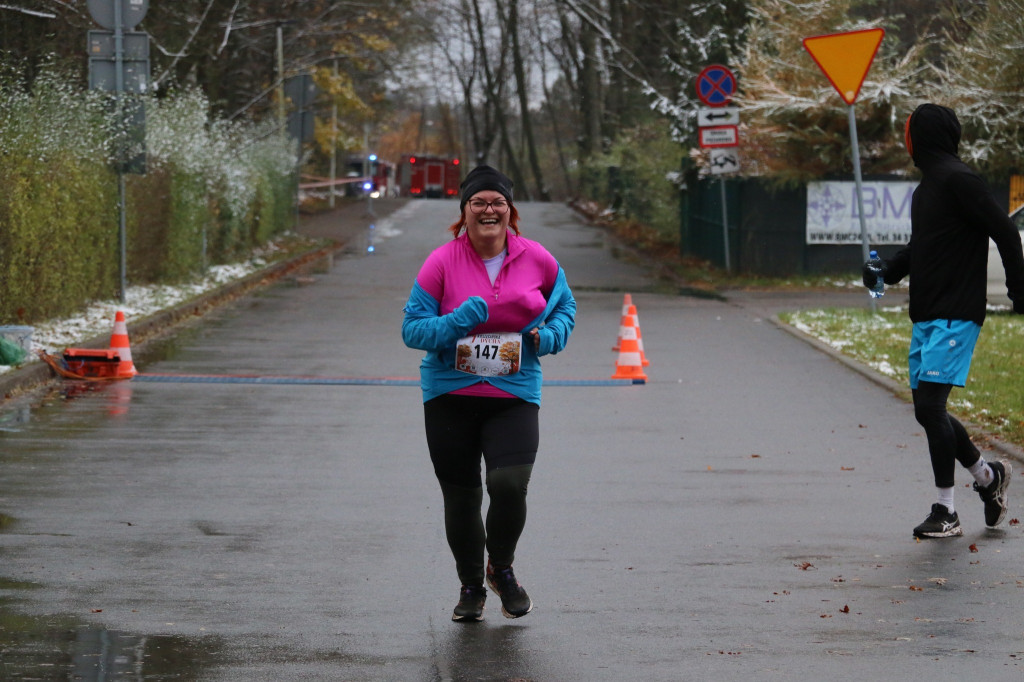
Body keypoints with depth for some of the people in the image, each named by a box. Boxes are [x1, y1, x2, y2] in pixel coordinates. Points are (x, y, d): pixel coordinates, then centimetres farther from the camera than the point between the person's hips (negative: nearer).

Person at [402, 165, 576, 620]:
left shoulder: (537, 260, 1)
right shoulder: (442, 263, -6)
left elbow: (565, 306, 18)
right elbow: (412, 329, -5)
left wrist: (549, 336, -3)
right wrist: (458, 322, -22)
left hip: (514, 394, 0)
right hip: (449, 394, 0)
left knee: (509, 484, -19)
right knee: (460, 498, 6)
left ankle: (502, 569, 11)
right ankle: (470, 586, 32)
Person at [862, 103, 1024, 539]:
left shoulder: (958, 180, -13)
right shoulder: (927, 186, 16)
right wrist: (887, 271, 11)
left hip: (955, 318, -9)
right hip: (925, 318, 9)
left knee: (931, 405, -13)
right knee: (927, 410, 10)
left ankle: (946, 512, -7)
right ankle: (988, 476, 27)